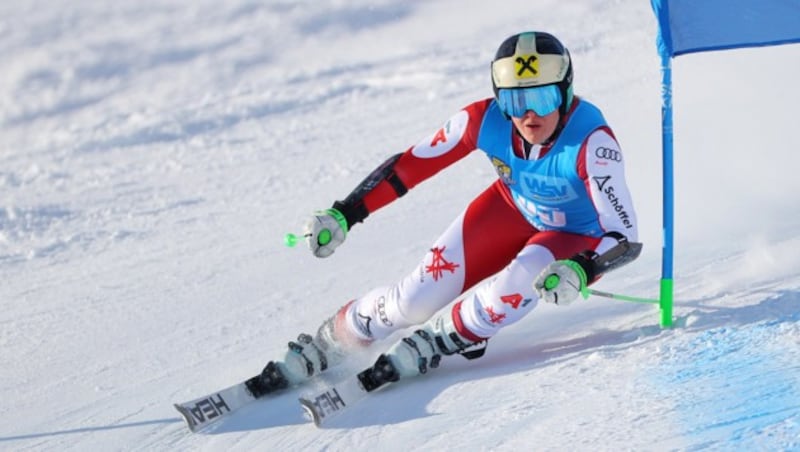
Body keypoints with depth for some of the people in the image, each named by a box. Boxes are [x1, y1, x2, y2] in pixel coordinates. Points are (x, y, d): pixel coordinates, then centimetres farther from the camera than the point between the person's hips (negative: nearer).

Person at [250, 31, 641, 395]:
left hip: (578, 240, -3)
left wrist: (579, 272, -56)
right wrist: (343, 214, -16)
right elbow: (411, 165, -13)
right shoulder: (485, 119, -26)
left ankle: (434, 341, -9)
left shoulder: (591, 141, -36)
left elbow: (623, 235, -38)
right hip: (513, 210, 3)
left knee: (524, 279, -35)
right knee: (416, 300, -9)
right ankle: (326, 345, 17)